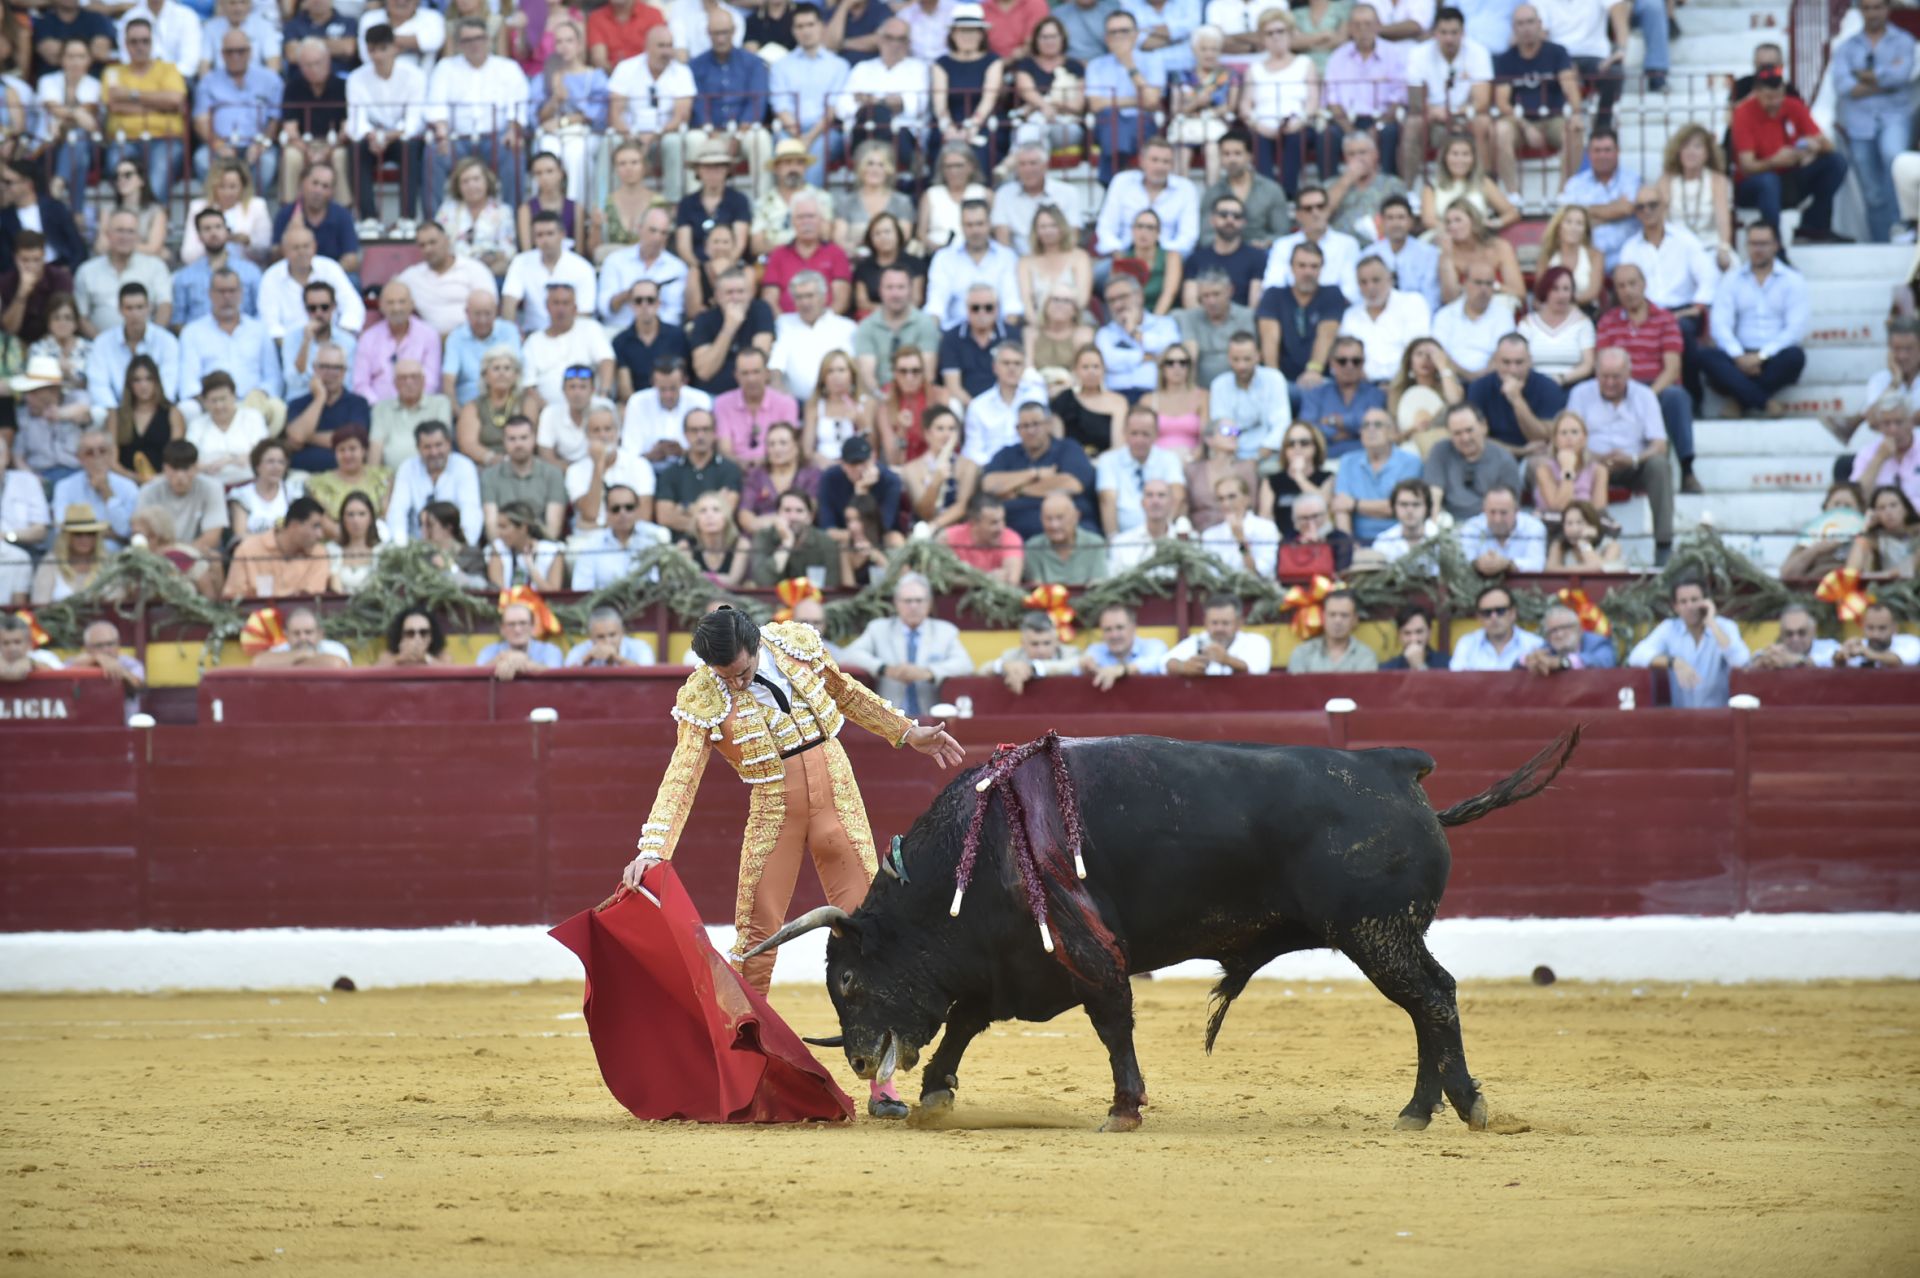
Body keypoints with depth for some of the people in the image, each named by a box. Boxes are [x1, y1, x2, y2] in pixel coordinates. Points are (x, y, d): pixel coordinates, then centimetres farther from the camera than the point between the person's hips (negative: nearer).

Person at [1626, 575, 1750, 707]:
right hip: (1680, 715, 1)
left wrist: (1712, 624, -15)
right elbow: (1636, 657, -10)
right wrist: (1674, 662, -24)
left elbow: (1740, 662, -20)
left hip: (1720, 713, -1)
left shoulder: (1726, 627, -1)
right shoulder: (1668, 629, 4)